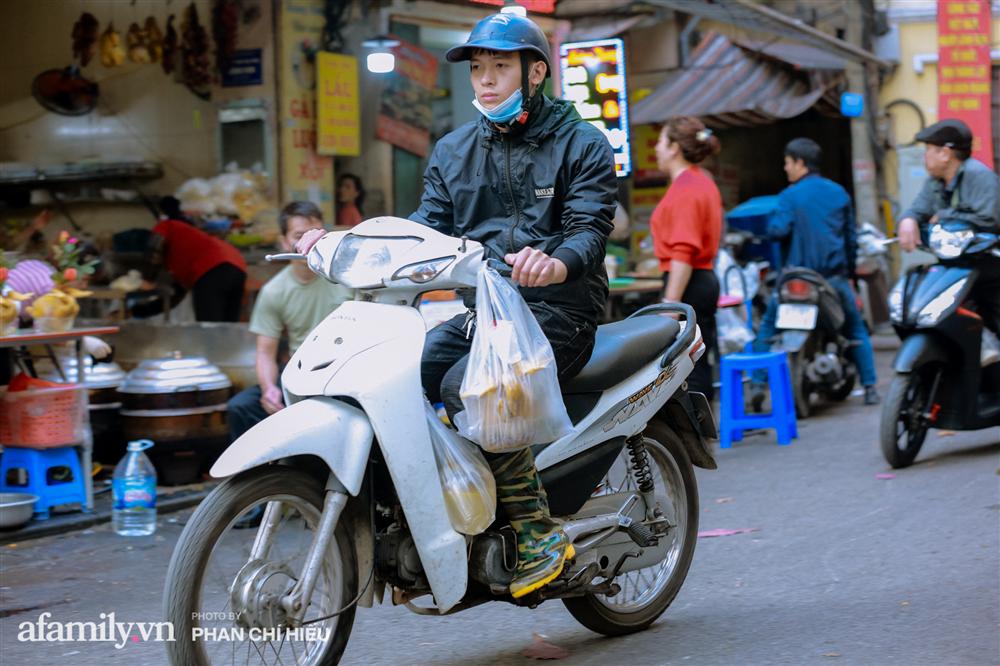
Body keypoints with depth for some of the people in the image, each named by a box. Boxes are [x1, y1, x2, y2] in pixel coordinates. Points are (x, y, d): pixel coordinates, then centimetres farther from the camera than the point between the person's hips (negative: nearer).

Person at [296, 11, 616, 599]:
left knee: (463, 385, -32)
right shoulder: (453, 152, 18)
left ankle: (541, 531, -20)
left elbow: (590, 228, -12)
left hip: (558, 312, -6)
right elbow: (428, 228, 9)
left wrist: (555, 264, -36)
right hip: (481, 310, 6)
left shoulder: (582, 144, 2)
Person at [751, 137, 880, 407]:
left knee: (768, 327, 12)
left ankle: (758, 385, 3)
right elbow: (851, 236, 14)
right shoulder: (839, 193, 9)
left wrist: (771, 223, 8)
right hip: (835, 276, 3)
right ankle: (870, 387, 11)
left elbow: (778, 230, -15)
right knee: (856, 329, 17)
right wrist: (850, 271, 24)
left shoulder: (789, 196, -4)